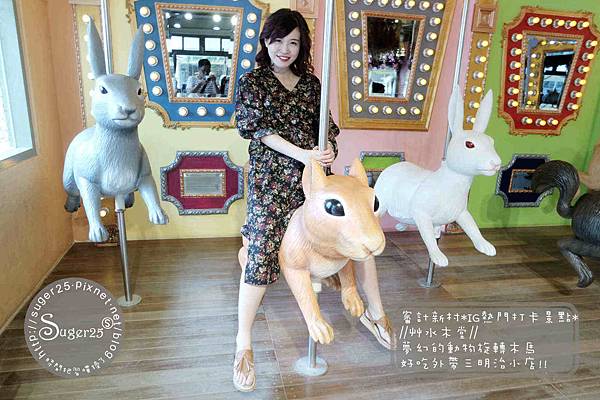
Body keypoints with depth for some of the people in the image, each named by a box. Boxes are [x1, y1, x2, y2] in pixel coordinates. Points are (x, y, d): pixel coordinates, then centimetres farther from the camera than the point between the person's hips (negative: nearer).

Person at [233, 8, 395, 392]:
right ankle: (243, 346, 4)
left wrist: (328, 150, -7)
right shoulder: (252, 82, 6)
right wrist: (302, 154, -18)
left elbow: (327, 126, 16)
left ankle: (376, 312, 25)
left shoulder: (311, 82, 16)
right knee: (261, 253, -12)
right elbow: (259, 130, -6)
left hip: (315, 173, 4)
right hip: (272, 178, -4)